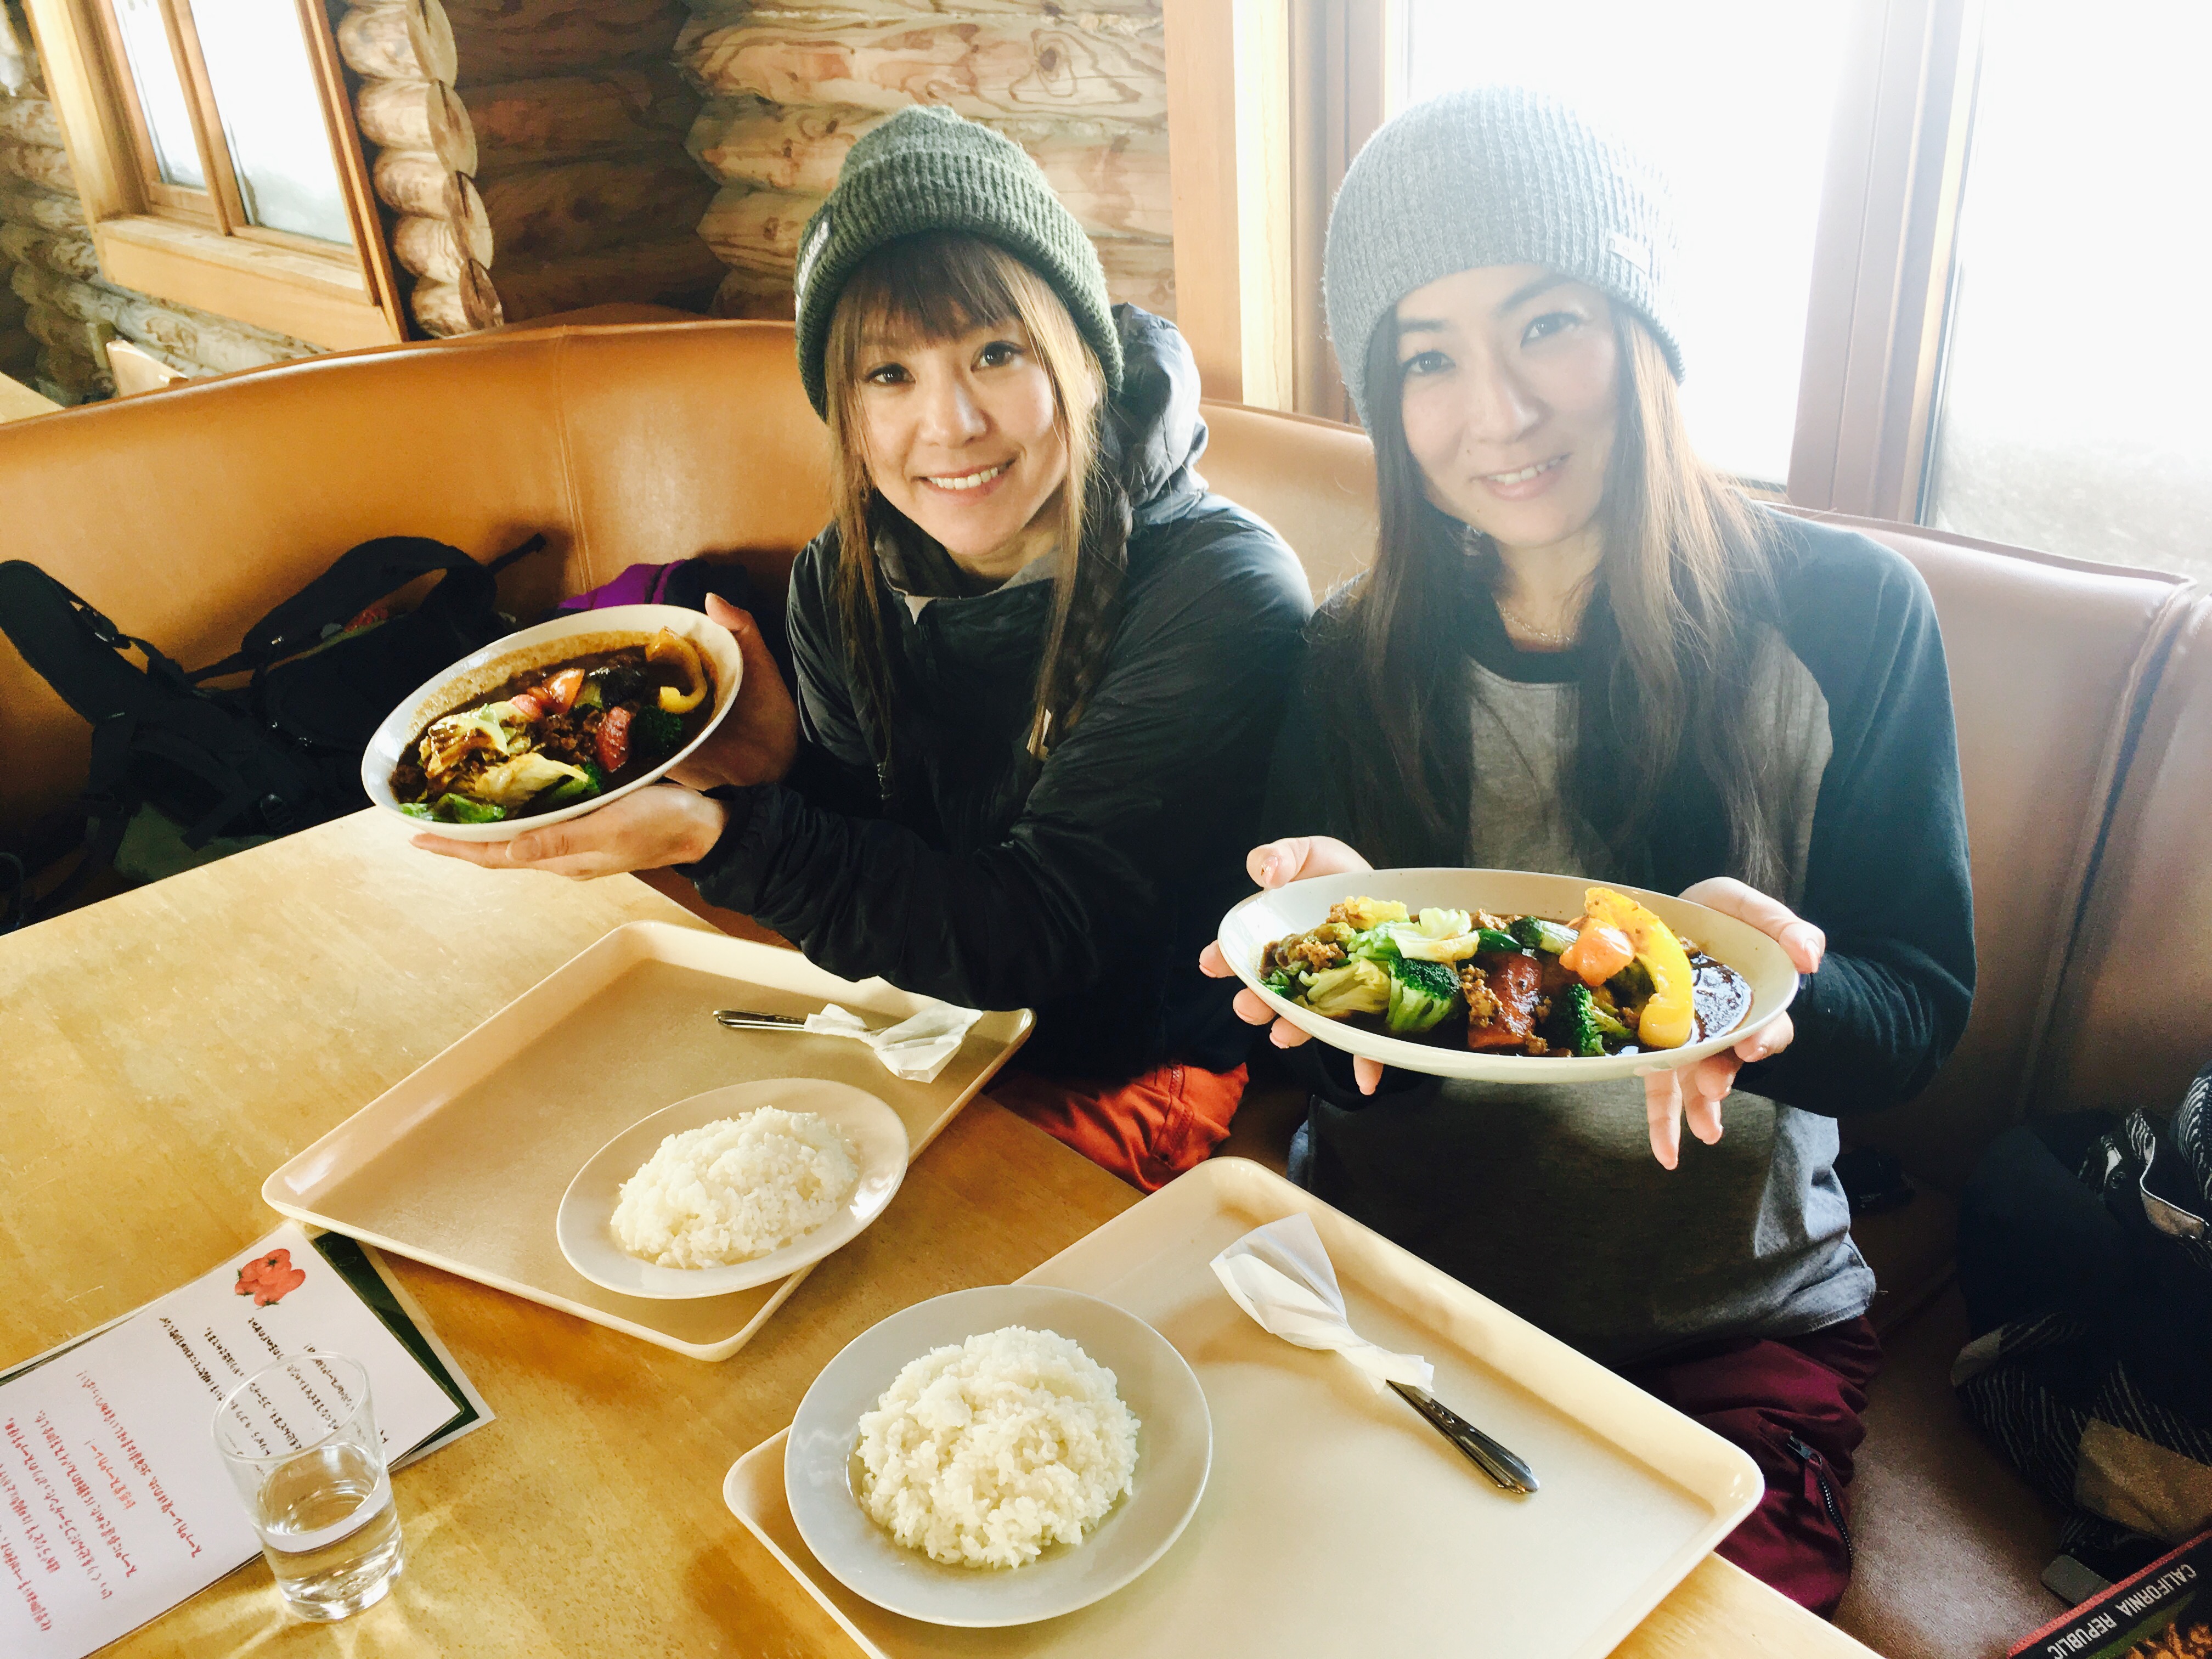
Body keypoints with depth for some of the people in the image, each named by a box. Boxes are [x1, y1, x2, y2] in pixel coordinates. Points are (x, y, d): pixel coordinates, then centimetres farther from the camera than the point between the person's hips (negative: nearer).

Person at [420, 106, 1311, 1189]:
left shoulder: (1223, 594, -23)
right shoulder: (843, 582, -5)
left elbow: (1038, 935, -24)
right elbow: (882, 848, 3)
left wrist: (724, 836, -33)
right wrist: (784, 770, -19)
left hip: (1132, 1079, -5)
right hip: (930, 1031, 5)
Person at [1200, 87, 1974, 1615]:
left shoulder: (1847, 615, -6)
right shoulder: (1349, 668, -1)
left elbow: (1920, 1014, -4)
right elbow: (1347, 1069, 0)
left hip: (1731, 1325, -1)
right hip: (1384, 1287, 2)